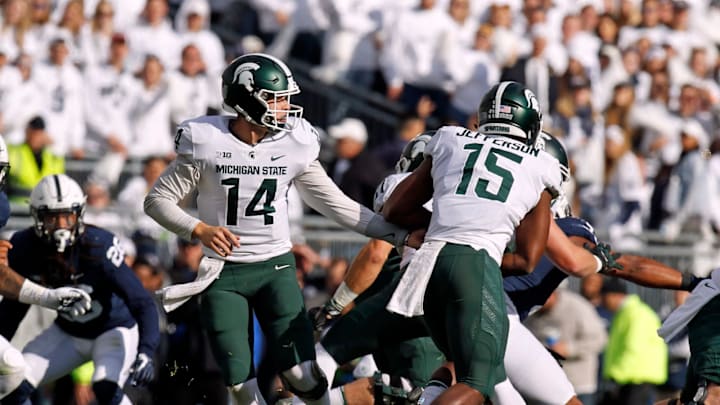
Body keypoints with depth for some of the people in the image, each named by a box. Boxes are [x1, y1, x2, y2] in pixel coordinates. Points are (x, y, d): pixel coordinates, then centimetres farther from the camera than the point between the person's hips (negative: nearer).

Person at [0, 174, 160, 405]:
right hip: (68, 333, 5)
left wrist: (145, 353, -44)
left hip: (115, 331, -5)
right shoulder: (25, 248, -17)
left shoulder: (99, 247, -31)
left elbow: (142, 303, -31)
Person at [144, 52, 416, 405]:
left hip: (276, 268, 1)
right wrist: (199, 230, -24)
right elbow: (158, 199, -6)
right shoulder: (206, 144, -11)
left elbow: (336, 204, 4)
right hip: (224, 272, -1)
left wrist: (401, 235, -1)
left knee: (302, 375, -12)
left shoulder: (293, 144, -3)